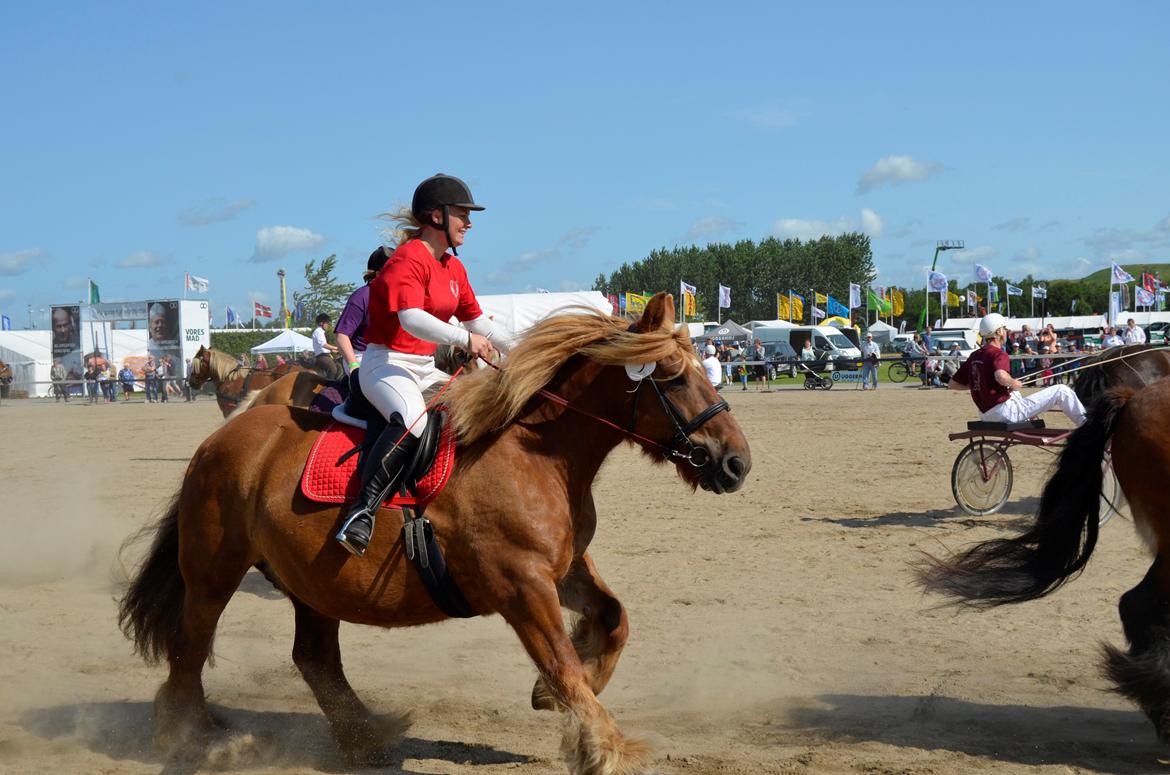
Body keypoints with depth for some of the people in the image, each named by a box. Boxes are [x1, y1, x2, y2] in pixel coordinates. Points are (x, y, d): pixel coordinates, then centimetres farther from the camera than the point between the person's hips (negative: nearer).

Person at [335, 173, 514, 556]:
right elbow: (411, 318, -29)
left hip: (426, 368, 10)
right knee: (412, 422, -37)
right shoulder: (408, 259, -14)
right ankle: (363, 509, -38)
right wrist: (464, 338, -35)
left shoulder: (454, 267, 16)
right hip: (387, 364, -10)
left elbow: (477, 320, 20)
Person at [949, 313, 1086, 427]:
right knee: (1061, 391, -1)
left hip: (985, 416, 8)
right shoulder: (998, 354, -15)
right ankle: (1085, 424, 7)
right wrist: (1014, 383, -15)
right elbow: (1001, 377, -37)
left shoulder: (974, 356, 8)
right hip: (1006, 413, -8)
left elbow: (952, 384, 10)